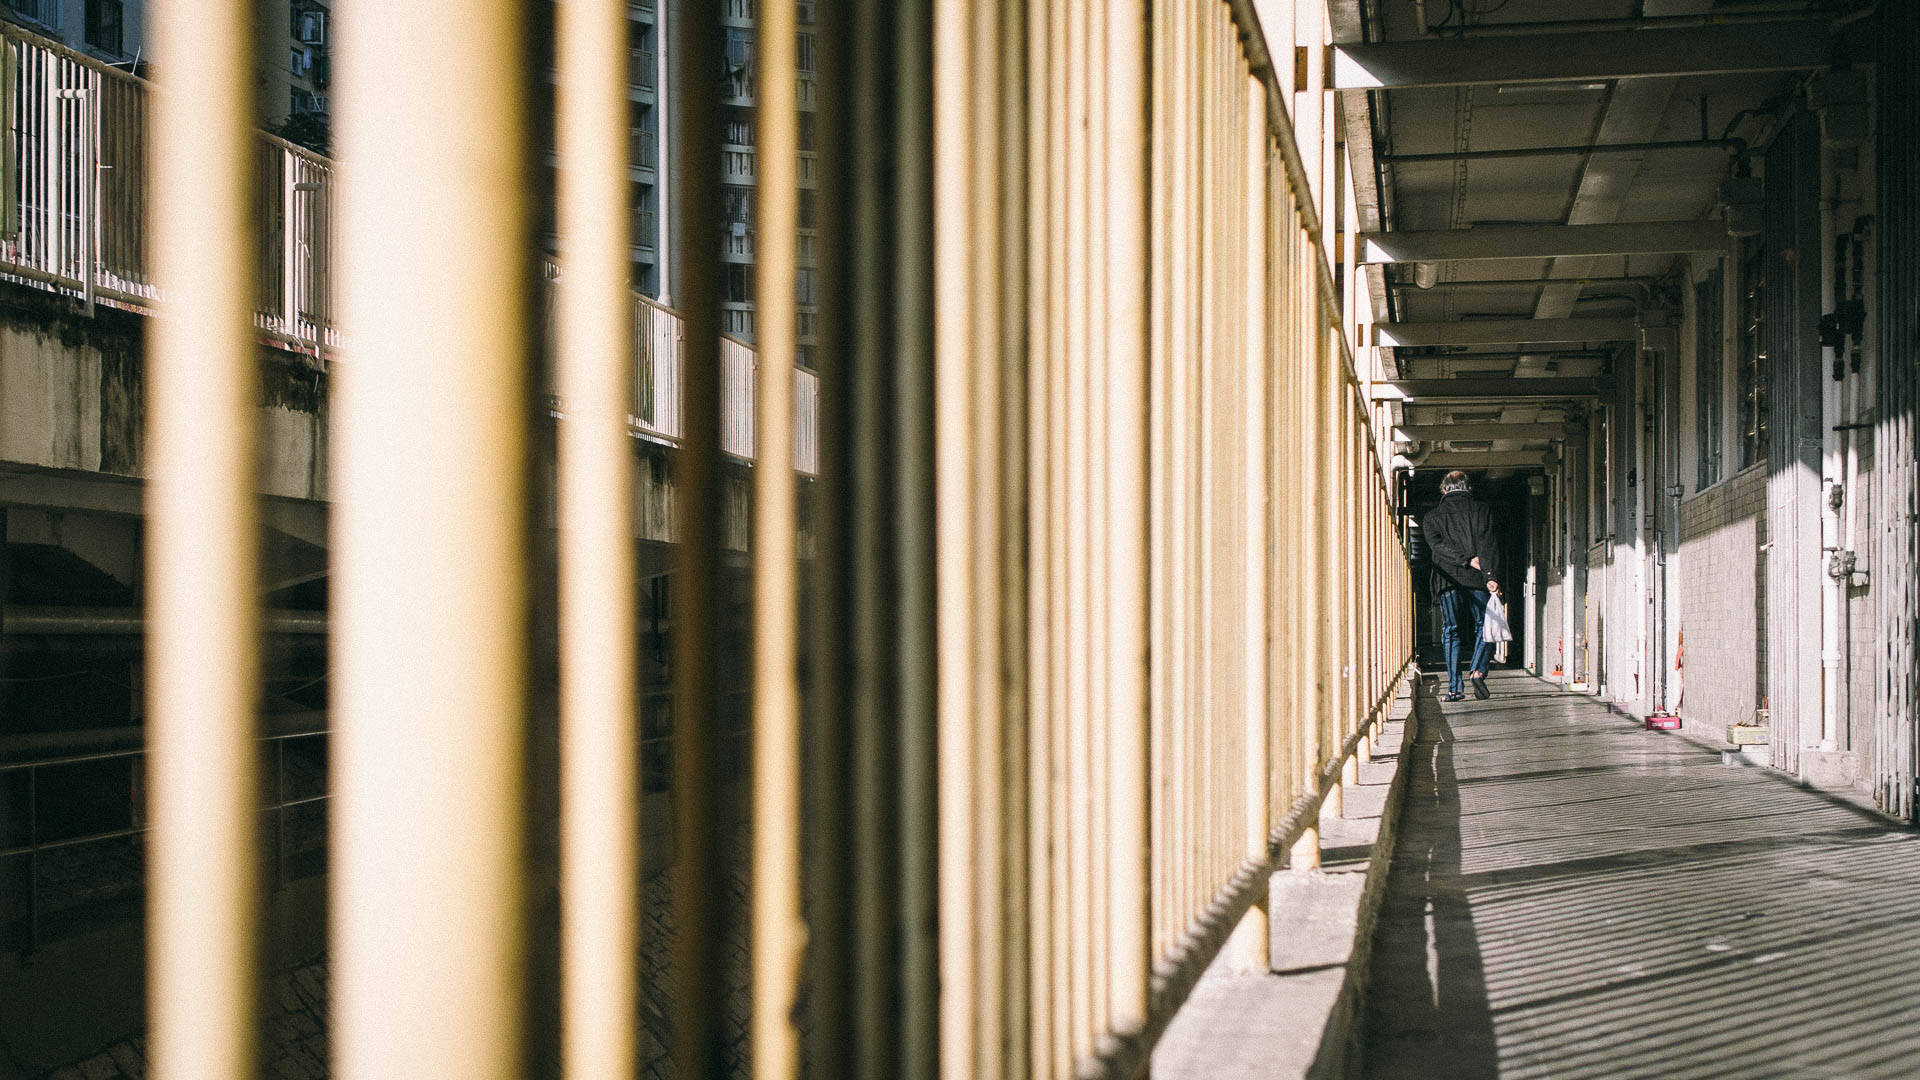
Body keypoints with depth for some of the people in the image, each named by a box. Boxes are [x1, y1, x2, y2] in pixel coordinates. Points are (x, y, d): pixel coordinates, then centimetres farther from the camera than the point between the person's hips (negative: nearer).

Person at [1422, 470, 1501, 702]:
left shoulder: (1432, 516, 11)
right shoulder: (1482, 510, 8)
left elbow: (1437, 544, -6)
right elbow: (1486, 545, -6)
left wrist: (1467, 560, -12)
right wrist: (1490, 576, -15)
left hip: (1447, 579, 1)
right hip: (1477, 579, -1)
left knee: (1451, 632, 5)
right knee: (1484, 627, 11)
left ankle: (1454, 687, -2)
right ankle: (1478, 670, -12)